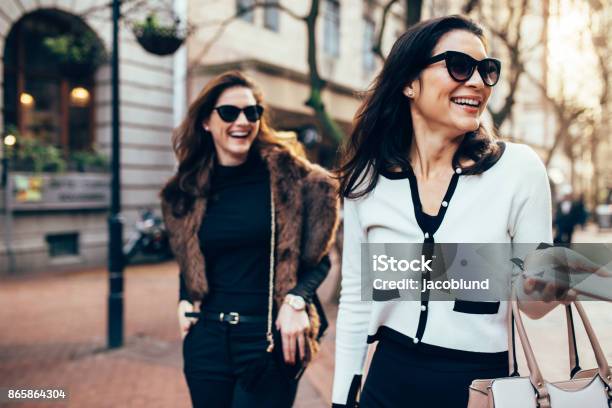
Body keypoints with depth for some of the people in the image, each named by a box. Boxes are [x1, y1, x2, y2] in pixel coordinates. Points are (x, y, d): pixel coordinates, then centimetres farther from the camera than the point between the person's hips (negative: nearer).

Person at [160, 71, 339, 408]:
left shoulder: (286, 174, -5)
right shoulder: (185, 192, 5)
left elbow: (319, 257, -2)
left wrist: (296, 300, -17)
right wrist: (186, 301, 2)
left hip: (270, 337, -3)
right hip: (207, 338, 4)